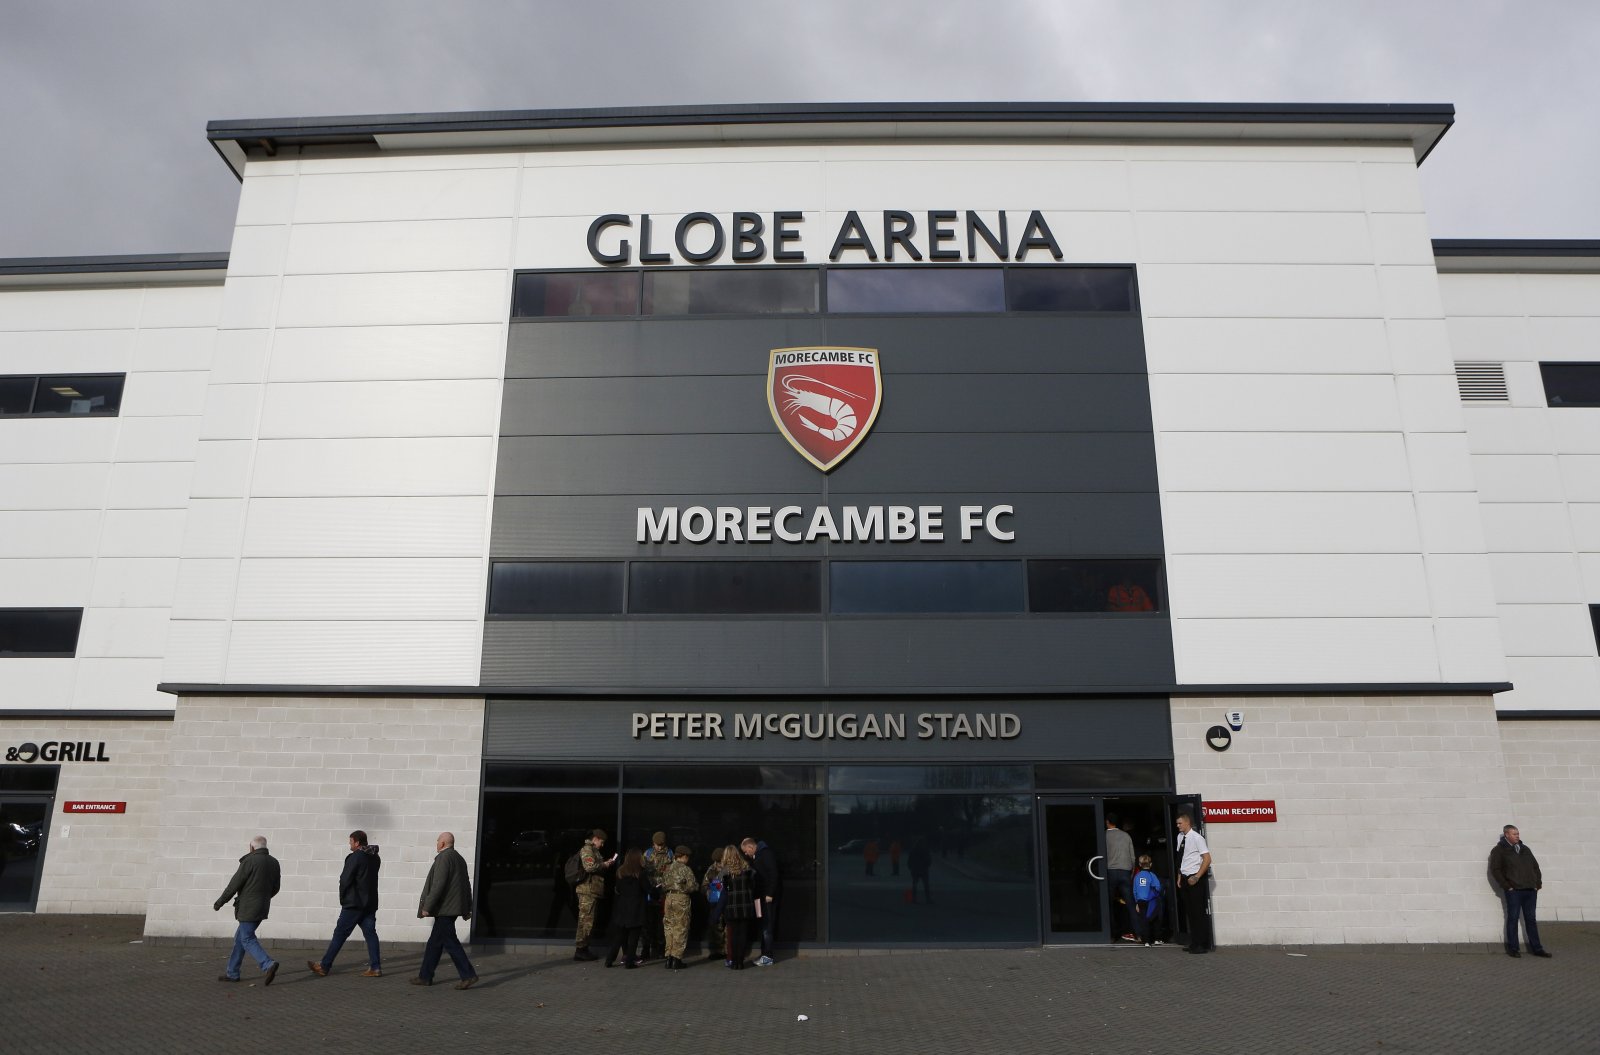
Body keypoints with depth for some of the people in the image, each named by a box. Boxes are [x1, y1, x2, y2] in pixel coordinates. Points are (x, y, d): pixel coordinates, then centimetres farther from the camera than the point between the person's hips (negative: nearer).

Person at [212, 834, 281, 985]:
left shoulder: (250, 861, -14)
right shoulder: (274, 862, 7)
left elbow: (234, 884, -12)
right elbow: (275, 887, 13)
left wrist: (219, 903, -1)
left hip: (248, 909, -8)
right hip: (262, 908, 8)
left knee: (247, 940, -3)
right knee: (240, 937, 18)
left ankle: (268, 964, -19)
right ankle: (232, 972, 22)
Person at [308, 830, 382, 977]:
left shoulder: (354, 857, -13)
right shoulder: (375, 857, 10)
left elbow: (345, 880, -12)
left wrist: (343, 898, 3)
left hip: (353, 904, -7)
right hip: (370, 903, 7)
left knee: (339, 934, 2)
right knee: (370, 933, 5)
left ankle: (324, 967, 10)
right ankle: (375, 967, 1)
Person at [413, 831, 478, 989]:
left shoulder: (443, 858, -13)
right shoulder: (459, 858, 16)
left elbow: (438, 885, -21)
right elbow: (467, 885, 19)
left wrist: (427, 907, -18)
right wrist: (467, 909, 24)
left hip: (444, 909, -10)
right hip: (452, 908, 10)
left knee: (450, 942, -8)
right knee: (435, 942, 15)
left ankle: (468, 975, -10)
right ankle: (425, 976, 21)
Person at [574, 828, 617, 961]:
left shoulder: (593, 850, 23)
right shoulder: (587, 849, -9)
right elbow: (590, 866, -21)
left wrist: (605, 863, 13)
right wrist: (604, 865, -9)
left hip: (592, 891, 10)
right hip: (588, 890, -10)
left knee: (587, 920, 12)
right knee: (586, 919, -8)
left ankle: (583, 949, 17)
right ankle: (581, 949, -6)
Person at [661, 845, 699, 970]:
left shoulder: (667, 869, 7)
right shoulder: (685, 869, -11)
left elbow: (663, 885, 12)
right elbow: (691, 886, -13)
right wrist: (697, 886, 7)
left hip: (669, 898, 6)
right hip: (682, 899, -6)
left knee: (669, 928, 12)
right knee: (680, 929, 2)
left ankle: (669, 958, 14)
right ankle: (676, 960, 2)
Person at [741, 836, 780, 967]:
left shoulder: (766, 854, -13)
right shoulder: (755, 857, 17)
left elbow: (773, 874, -19)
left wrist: (770, 894, -21)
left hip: (769, 896, -9)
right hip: (761, 896, 9)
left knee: (767, 926, -8)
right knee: (764, 926, 11)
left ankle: (768, 957, -5)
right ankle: (765, 955, 16)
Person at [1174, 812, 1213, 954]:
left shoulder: (1196, 838, -15)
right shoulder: (1180, 837, 8)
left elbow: (1207, 859, -15)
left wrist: (1196, 877, -18)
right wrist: (1180, 877, 13)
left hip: (1196, 879, -8)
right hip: (1185, 879, 8)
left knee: (1199, 912, -2)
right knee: (1190, 912, 12)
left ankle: (1204, 944, 5)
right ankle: (1194, 943, 19)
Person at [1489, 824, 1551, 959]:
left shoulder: (1525, 849, 17)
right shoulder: (1499, 850, -1)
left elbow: (1535, 866, 20)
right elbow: (1495, 869, -6)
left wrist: (1538, 883, 8)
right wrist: (1506, 886, -11)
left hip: (1530, 890, 5)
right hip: (1513, 891, -5)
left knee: (1531, 919, 9)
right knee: (1513, 919, -1)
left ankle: (1536, 948, 14)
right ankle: (1512, 948, 5)